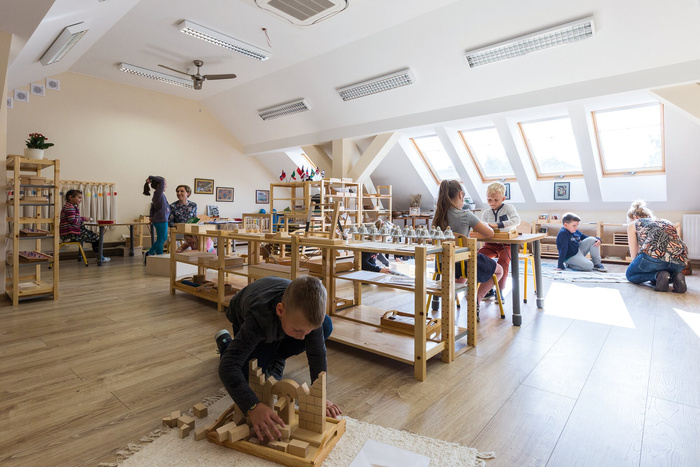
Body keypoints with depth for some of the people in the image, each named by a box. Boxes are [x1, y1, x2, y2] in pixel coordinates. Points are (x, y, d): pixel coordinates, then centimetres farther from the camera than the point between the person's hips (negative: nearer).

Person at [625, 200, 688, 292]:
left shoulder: (633, 225, 19)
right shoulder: (666, 222, 34)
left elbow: (634, 254, 18)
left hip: (654, 255, -6)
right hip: (679, 262, 6)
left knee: (630, 275, 22)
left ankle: (658, 275, -5)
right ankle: (675, 276, 5)